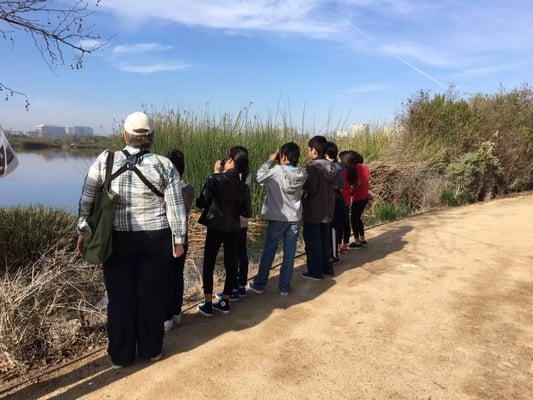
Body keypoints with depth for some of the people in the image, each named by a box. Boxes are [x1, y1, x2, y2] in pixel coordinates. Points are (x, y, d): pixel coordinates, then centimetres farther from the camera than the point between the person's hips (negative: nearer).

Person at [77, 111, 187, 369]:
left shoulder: (104, 161, -3)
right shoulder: (164, 165, -5)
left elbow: (86, 201, -1)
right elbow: (176, 207, -5)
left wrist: (83, 232, 8)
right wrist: (179, 239, 3)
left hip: (117, 239, 0)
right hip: (156, 239, 0)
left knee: (120, 296, 12)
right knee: (151, 294, 12)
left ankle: (120, 355, 26)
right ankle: (151, 350, 28)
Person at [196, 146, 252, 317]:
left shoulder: (214, 179, -16)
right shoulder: (244, 186, -2)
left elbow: (200, 203, -10)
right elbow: (247, 212, 2)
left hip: (215, 229, -4)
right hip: (234, 230, 4)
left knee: (208, 265, 10)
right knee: (231, 265, 14)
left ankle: (208, 305, 15)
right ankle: (225, 302, 25)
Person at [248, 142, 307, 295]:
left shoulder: (277, 171, -15)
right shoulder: (302, 174, -4)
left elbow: (259, 178, -6)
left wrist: (270, 161, 1)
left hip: (277, 218, -3)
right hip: (295, 218, 3)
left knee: (268, 251, 10)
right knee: (289, 253, 9)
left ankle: (259, 284, 21)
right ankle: (284, 286, 17)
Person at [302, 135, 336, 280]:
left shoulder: (313, 167, -19)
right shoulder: (330, 167, 5)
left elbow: (311, 188, -26)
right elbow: (333, 186, 10)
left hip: (313, 213, -8)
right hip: (328, 211, 8)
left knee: (312, 242, 3)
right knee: (325, 240, 18)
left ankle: (315, 271, 9)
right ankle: (326, 267, 28)